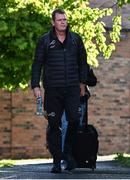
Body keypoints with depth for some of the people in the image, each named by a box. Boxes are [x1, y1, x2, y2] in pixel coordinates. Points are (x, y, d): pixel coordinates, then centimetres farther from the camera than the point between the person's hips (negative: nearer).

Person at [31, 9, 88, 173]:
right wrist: (35, 86, -3)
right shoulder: (45, 41, 4)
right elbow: (37, 64, 4)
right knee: (54, 125, 1)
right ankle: (56, 161, 8)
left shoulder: (76, 39, 10)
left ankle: (68, 151, 12)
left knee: (74, 119, -13)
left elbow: (82, 61, 19)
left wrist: (82, 82, 16)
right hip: (52, 90, -1)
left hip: (72, 88, 1)